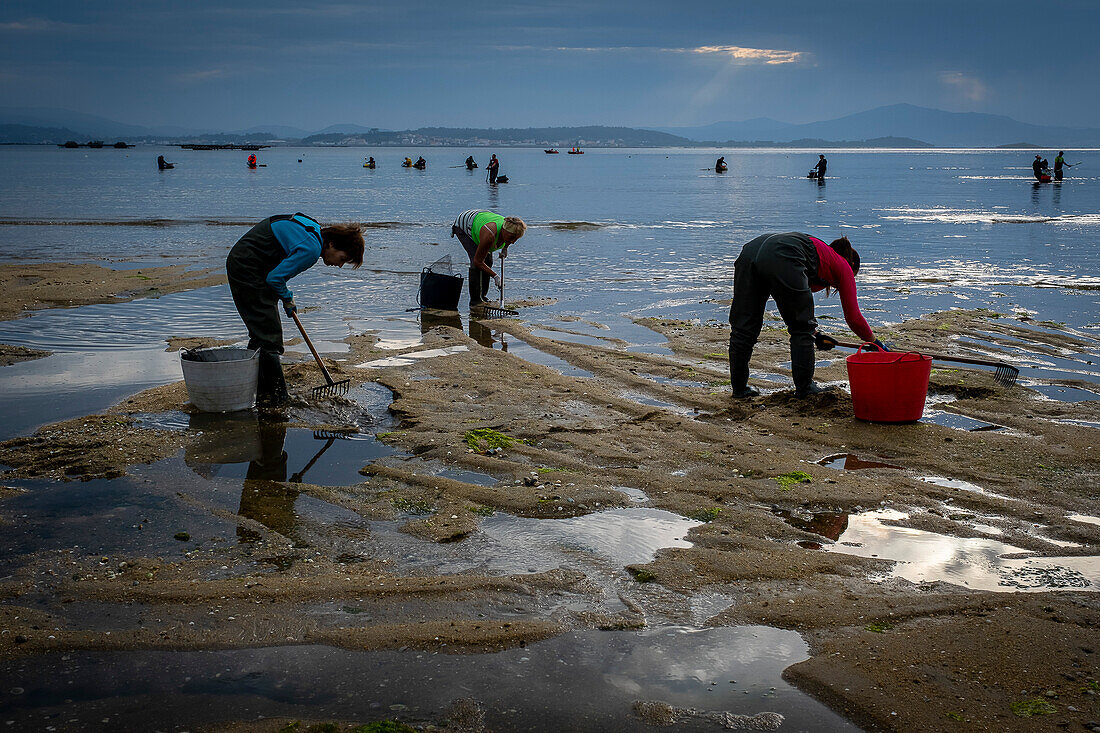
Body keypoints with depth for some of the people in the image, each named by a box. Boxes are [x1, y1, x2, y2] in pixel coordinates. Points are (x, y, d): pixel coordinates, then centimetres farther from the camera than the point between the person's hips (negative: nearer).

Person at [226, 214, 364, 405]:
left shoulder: (312, 227, 7)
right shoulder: (311, 249, -23)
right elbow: (275, 278, -23)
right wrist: (287, 299, -4)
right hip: (248, 271, -11)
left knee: (261, 334, 16)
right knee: (269, 336, -8)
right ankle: (274, 396, -3)